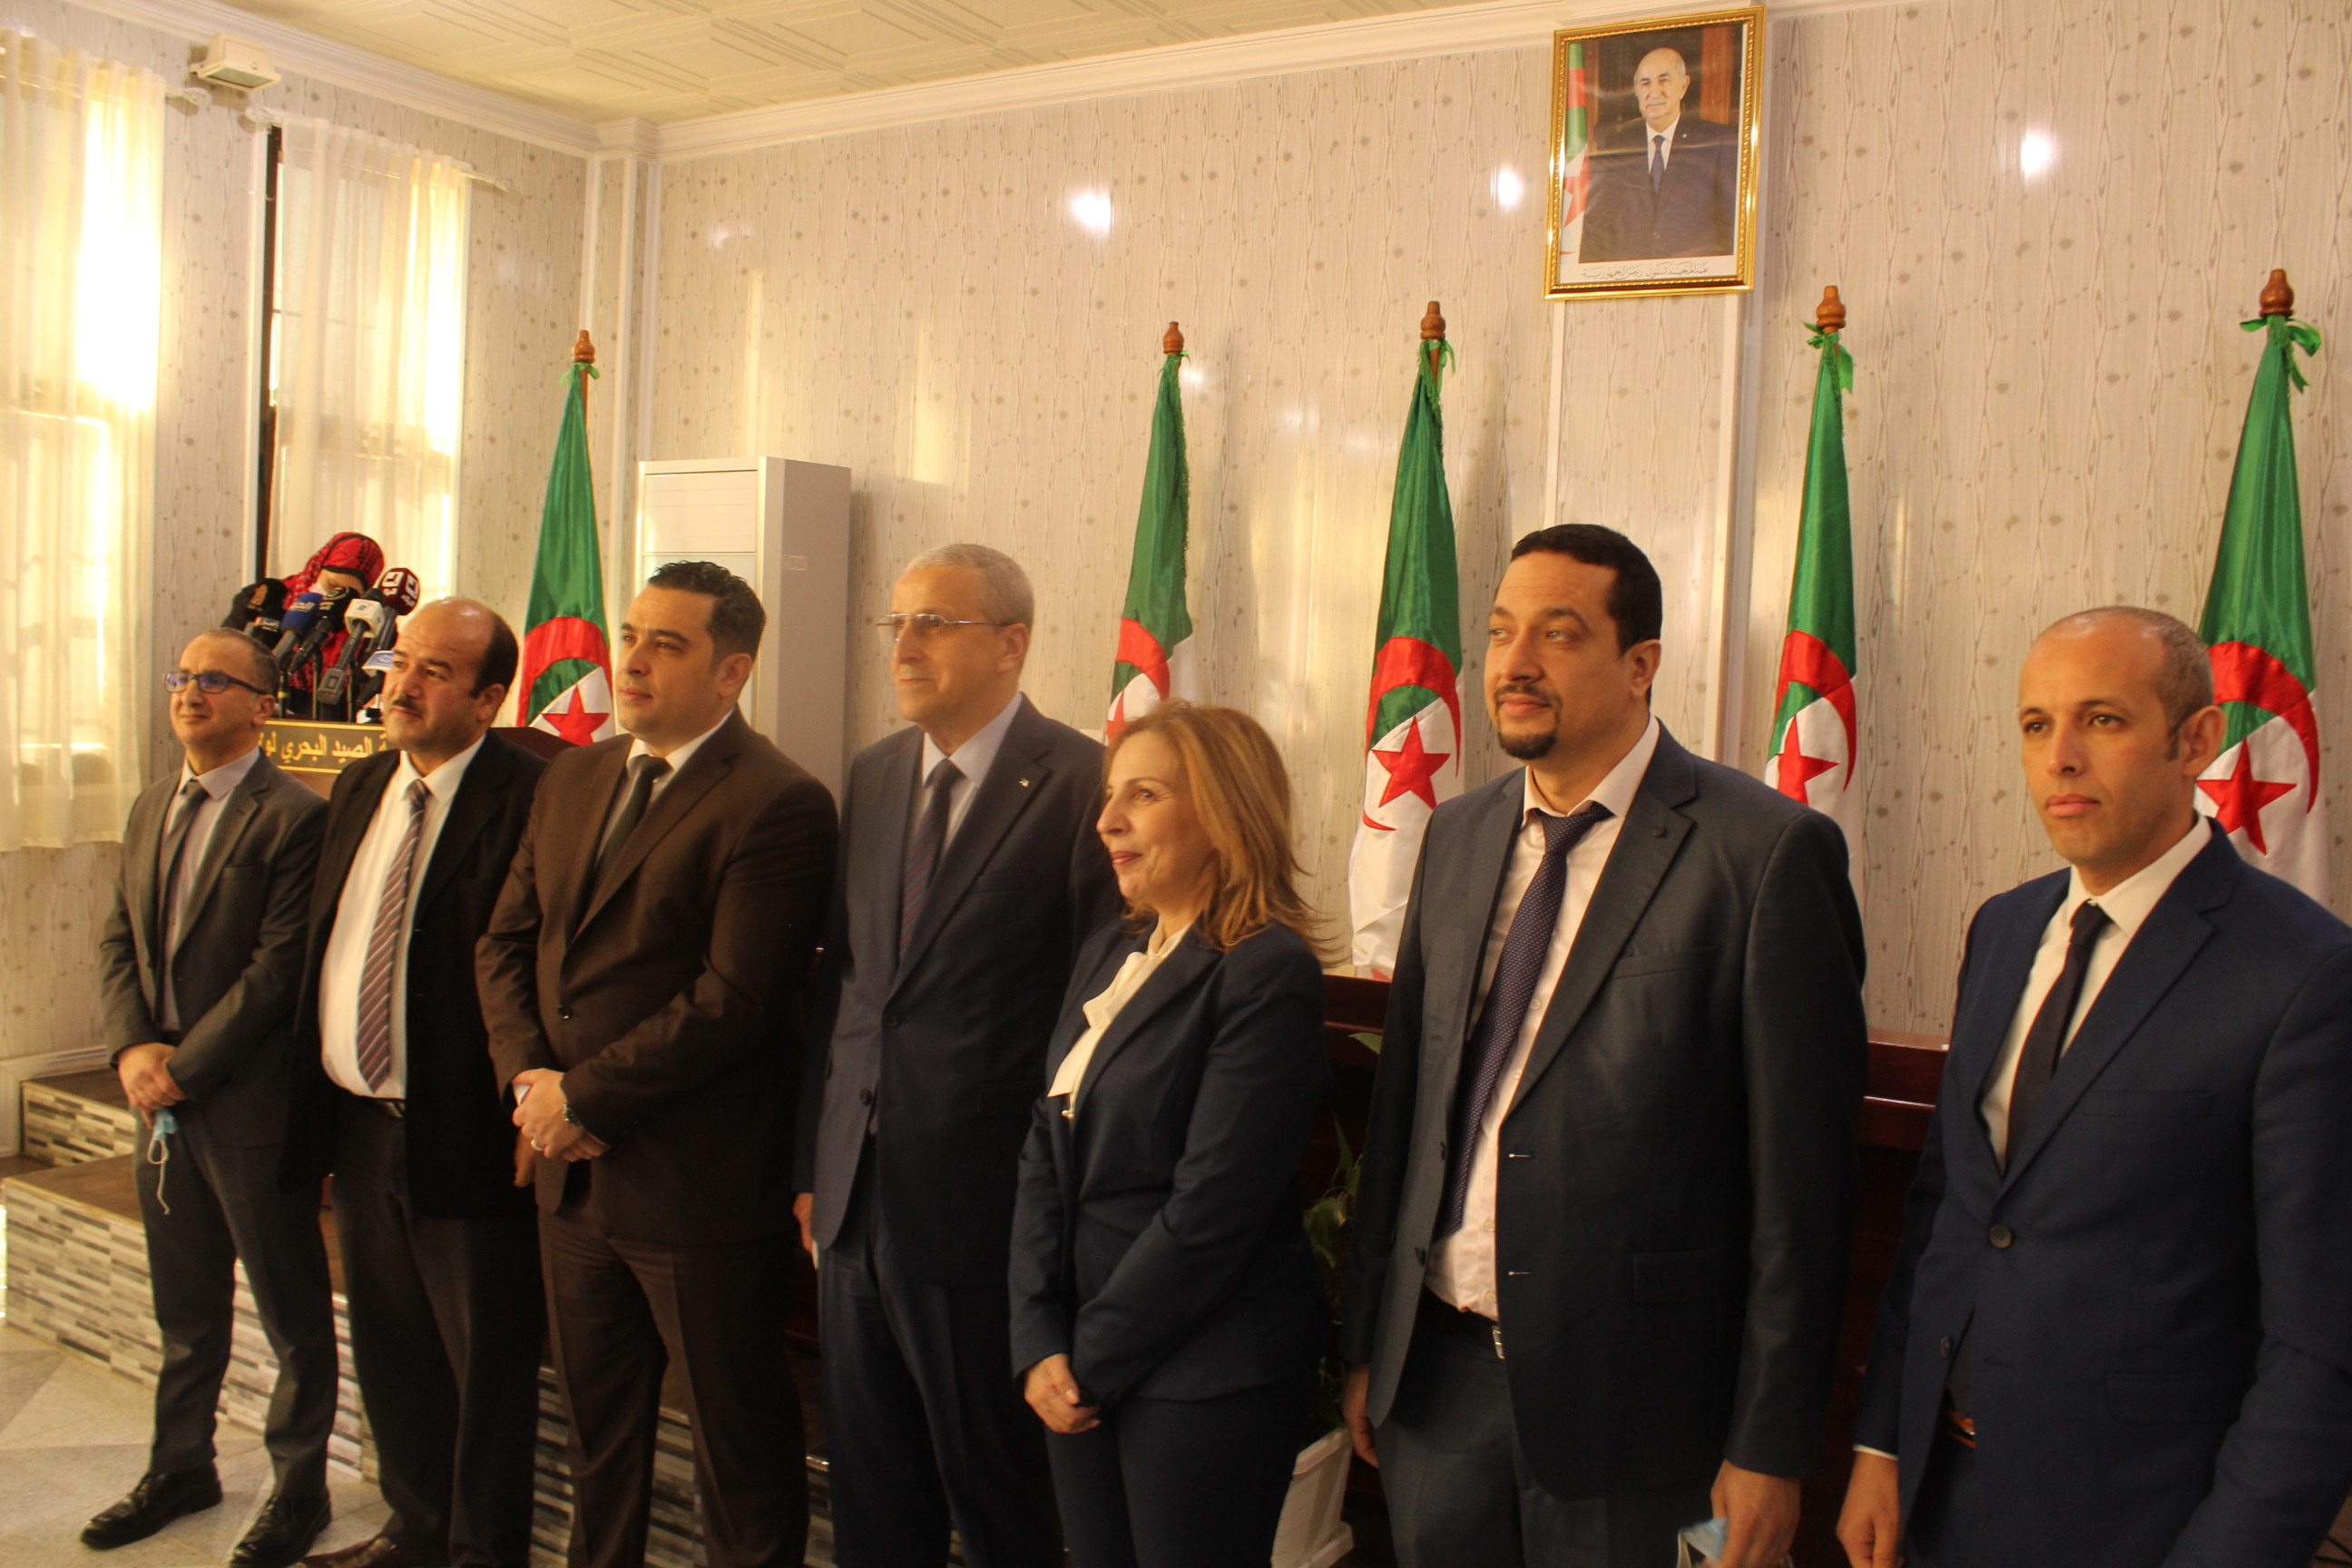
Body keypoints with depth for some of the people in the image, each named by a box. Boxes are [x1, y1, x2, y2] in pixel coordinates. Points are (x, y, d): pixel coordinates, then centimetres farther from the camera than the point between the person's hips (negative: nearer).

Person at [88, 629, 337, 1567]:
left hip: (251, 1103, -7)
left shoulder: (294, 818, -14)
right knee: (184, 1308, 21)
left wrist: (184, 1066, -15)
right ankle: (181, 1466, 37)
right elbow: (118, 942, 11)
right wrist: (132, 1048, -5)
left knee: (291, 1310, 7)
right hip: (163, 1101, 7)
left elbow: (279, 966, -18)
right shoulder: (150, 809, 12)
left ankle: (298, 1485, 22)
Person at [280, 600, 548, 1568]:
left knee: (487, 1363, 7)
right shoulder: (358, 788, 11)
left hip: (463, 1134, -8)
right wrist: (311, 1103, 13)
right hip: (356, 1124, 8)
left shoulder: (531, 797, -15)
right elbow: (323, 948, 16)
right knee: (390, 1352, 21)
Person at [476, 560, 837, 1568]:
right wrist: (527, 1078, -5)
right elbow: (506, 943, 11)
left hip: (698, 1187, -7)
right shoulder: (572, 780, 10)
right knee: (596, 1428, 23)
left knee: (739, 1447, 8)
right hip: (572, 1174, 7)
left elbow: (733, 1000, -21)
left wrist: (584, 1098, -15)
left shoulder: (777, 804, -16)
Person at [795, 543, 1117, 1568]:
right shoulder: (873, 774, 9)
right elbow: (840, 975, 12)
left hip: (981, 1210, -6)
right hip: (856, 1201, 7)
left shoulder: (1082, 784, -12)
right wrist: (813, 1161, 11)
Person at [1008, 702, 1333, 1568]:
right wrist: (1040, 1341, -3)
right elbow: (1046, 1156, 6)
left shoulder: (1267, 970, -16)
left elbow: (1213, 1205, -19)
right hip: (1086, 1367, 7)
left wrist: (1093, 1357, -12)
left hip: (1205, 1374, -7)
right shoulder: (1108, 954, 8)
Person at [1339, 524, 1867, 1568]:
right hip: (1436, 1370, 5)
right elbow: (1403, 1099, 9)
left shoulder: (1768, 852, -12)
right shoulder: (1459, 835, 7)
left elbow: (1801, 1172, -12)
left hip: (1626, 1396, -5)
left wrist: (1771, 1446, -10)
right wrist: (1366, 1344, 11)